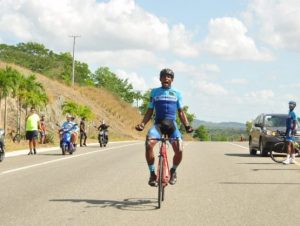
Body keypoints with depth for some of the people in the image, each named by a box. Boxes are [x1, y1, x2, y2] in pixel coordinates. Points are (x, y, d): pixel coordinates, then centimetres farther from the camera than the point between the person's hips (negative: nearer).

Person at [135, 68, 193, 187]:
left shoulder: (177, 93, 13)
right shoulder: (154, 92, 11)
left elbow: (181, 112, 15)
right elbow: (150, 111, 13)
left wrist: (187, 125, 0)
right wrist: (142, 124, -3)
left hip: (171, 124, 0)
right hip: (158, 124, 0)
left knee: (179, 150, -20)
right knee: (149, 144, -29)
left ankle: (173, 171, 13)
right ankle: (152, 173, -11)